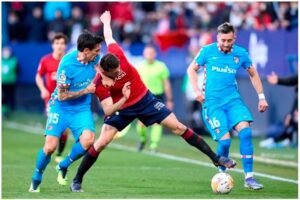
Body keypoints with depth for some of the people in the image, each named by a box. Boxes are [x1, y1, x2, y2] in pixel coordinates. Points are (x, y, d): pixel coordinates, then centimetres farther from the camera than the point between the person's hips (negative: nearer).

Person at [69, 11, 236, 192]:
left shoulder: (116, 55, -24)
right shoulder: (100, 84, -30)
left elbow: (109, 38, -3)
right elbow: (108, 112, -31)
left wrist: (106, 22, 18)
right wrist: (123, 99, -47)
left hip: (145, 98, 3)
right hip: (121, 108, -3)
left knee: (178, 127, 1)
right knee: (101, 143, -14)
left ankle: (215, 158, 8)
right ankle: (77, 181, 5)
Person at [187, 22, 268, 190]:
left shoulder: (240, 54, 2)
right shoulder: (207, 51, -4)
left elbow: (253, 74, 18)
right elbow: (192, 69, 9)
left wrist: (261, 97, 14)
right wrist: (197, 90, -5)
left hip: (233, 99, 2)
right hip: (212, 102, -2)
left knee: (245, 131, -19)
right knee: (225, 140, -15)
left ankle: (249, 177, -15)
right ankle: (222, 174, 14)